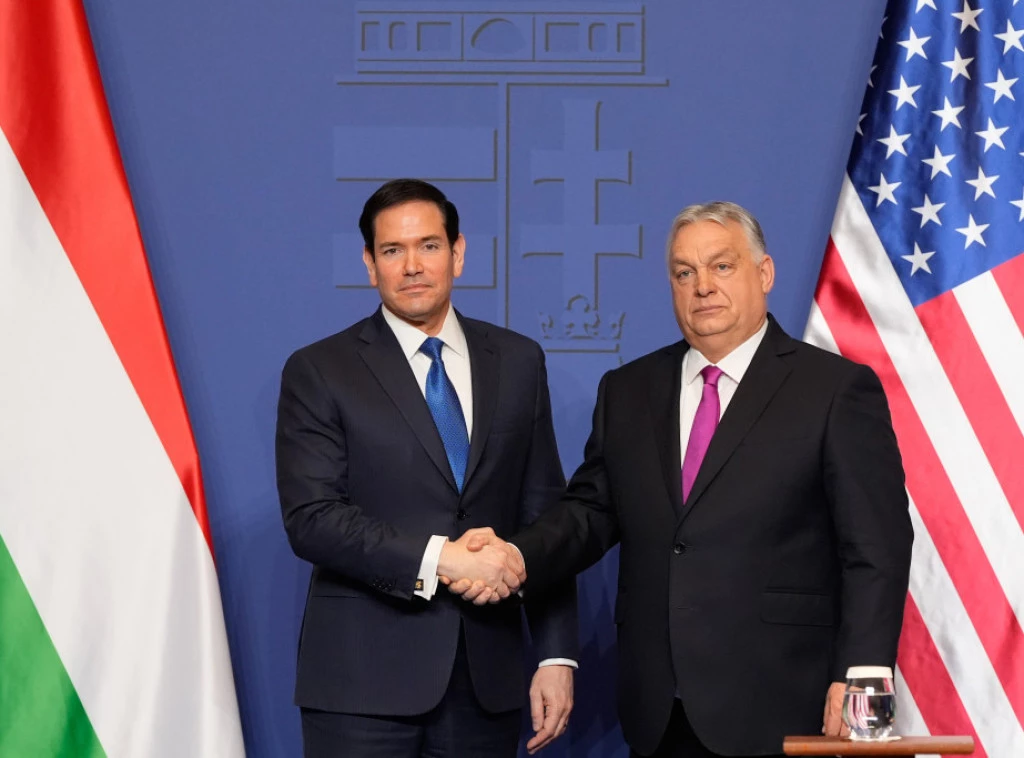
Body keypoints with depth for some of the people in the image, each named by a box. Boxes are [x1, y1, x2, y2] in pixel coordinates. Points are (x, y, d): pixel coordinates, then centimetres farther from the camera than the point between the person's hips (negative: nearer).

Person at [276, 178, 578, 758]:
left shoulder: (518, 362, 10)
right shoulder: (320, 372, 0)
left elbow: (543, 513, 8)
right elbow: (311, 519, -10)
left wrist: (558, 655, 2)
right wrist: (437, 558, -20)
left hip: (488, 678, 3)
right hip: (365, 680, -3)